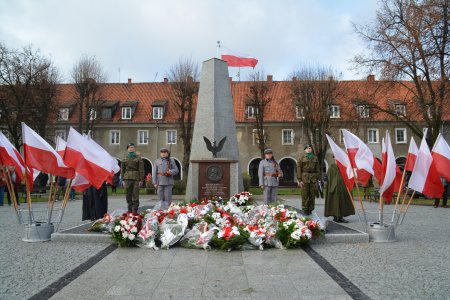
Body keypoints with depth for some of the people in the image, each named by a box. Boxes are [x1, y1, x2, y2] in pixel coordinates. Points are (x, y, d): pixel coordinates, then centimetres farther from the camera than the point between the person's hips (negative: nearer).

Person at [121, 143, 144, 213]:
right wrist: (123, 180, 6)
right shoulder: (125, 159, 13)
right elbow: (122, 170, 14)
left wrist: (141, 180, -5)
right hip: (127, 178, 3)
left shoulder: (138, 158, 3)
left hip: (136, 179, -3)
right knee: (128, 196, 6)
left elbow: (141, 170, 0)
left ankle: (135, 211, 3)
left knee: (135, 196, -3)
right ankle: (129, 210, 16)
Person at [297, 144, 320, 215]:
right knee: (305, 195, -3)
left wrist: (316, 179, 4)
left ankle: (310, 209, 14)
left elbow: (317, 170, 13)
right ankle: (305, 209, 5)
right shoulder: (302, 159, 4)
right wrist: (300, 180, -7)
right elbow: (299, 170, 0)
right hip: (304, 178, -3)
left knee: (312, 195, 4)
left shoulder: (315, 158, 13)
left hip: (313, 178, 3)